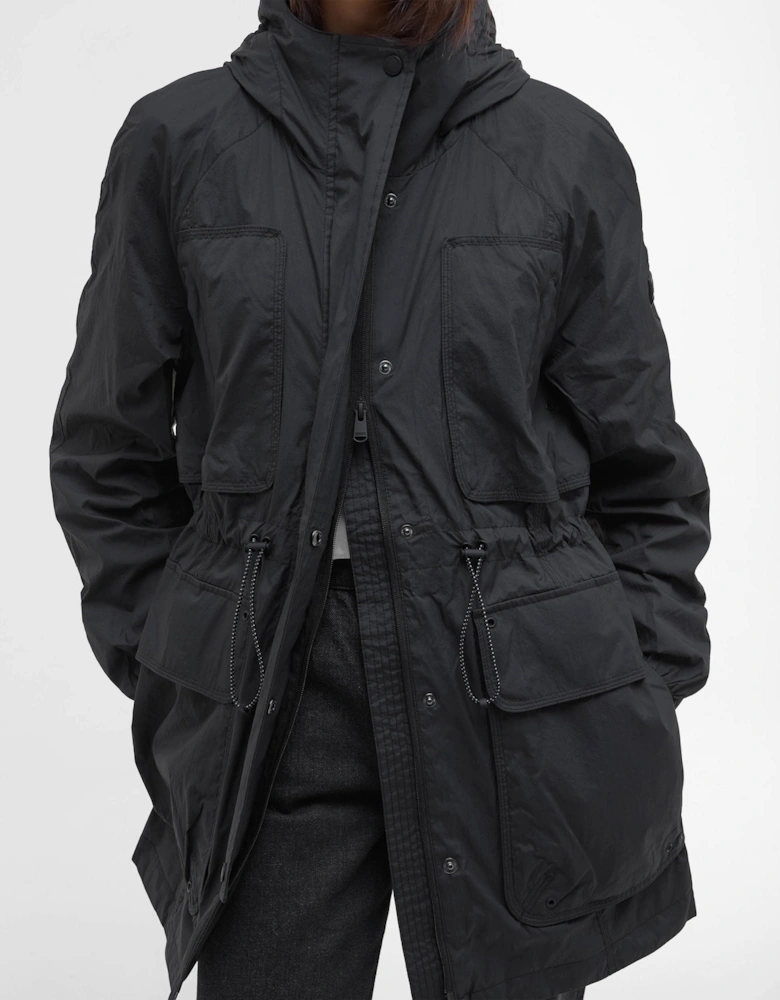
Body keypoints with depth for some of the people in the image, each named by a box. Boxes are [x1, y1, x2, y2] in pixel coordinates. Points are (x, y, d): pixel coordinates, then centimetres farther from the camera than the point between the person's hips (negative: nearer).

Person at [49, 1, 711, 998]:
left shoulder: (568, 147, 3)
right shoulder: (178, 138, 3)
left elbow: (640, 474, 6)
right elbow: (108, 457, 8)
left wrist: (643, 719, 1)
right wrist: (173, 694, 4)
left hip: (519, 709, 1)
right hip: (273, 715, 0)